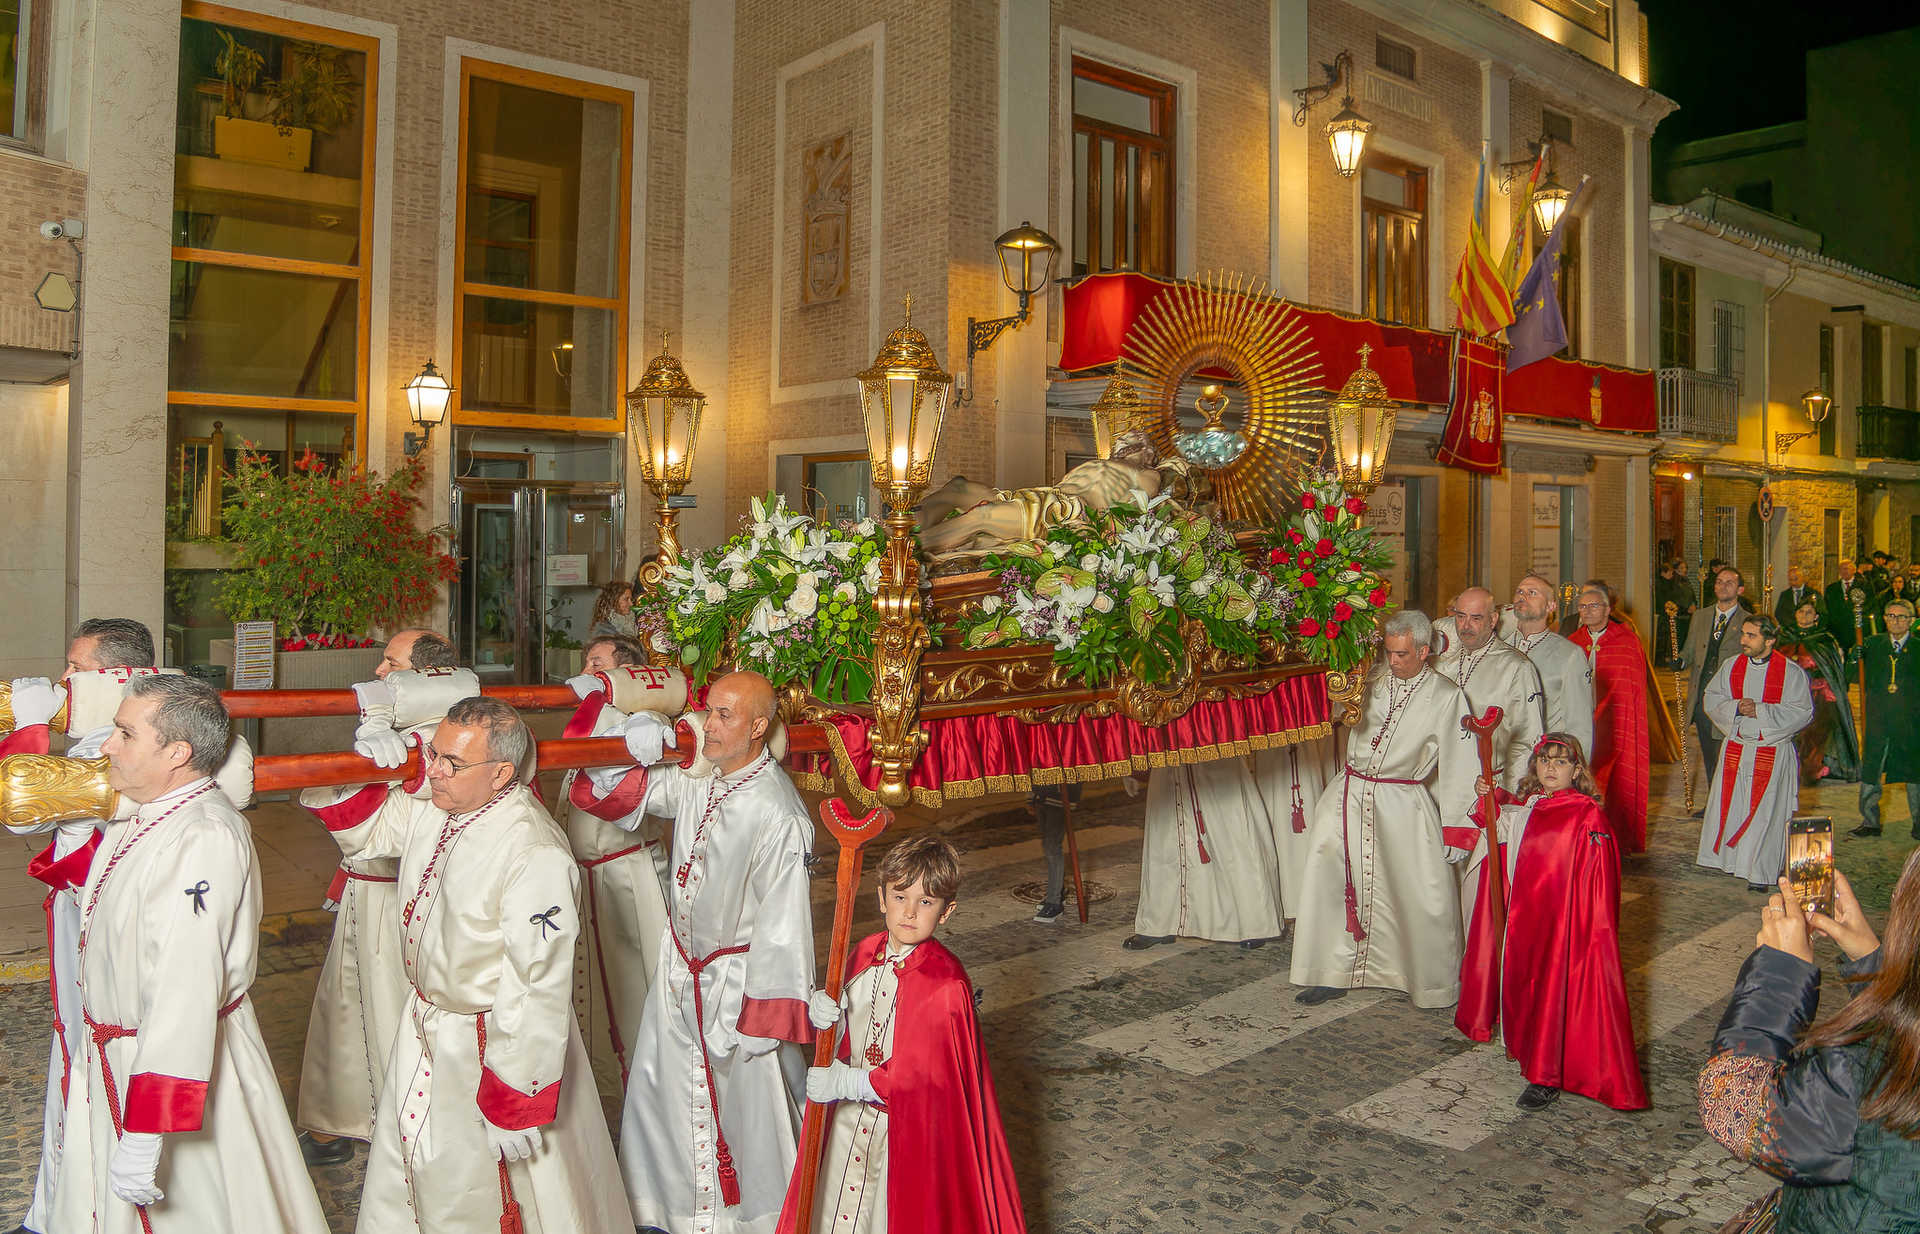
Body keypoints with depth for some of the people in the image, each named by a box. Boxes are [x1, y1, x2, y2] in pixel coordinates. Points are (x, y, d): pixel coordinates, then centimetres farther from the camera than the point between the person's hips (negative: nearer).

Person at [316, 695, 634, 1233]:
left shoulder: (534, 856, -32)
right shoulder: (433, 809, -6)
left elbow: (540, 991, -30)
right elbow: (364, 825, 13)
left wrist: (516, 1104, -24)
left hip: (487, 1047, -8)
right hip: (423, 1028, 8)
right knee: (398, 1176, 25)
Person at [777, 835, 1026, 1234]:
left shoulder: (946, 984, -23)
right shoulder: (866, 953, -3)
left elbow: (928, 1074, -23)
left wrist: (847, 1083, -21)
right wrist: (823, 1011, -12)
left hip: (911, 1129, -6)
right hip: (852, 1118, 6)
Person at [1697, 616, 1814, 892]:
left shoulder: (1791, 672, -7)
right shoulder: (1732, 666, 5)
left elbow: (1803, 712, -10)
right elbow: (1712, 699, 7)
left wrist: (1760, 711, -18)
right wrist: (1736, 707, -13)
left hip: (1772, 751, -4)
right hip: (1735, 748, 4)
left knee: (1764, 810, -2)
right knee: (1730, 804, 6)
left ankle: (1759, 872, 5)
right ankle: (1728, 857, 21)